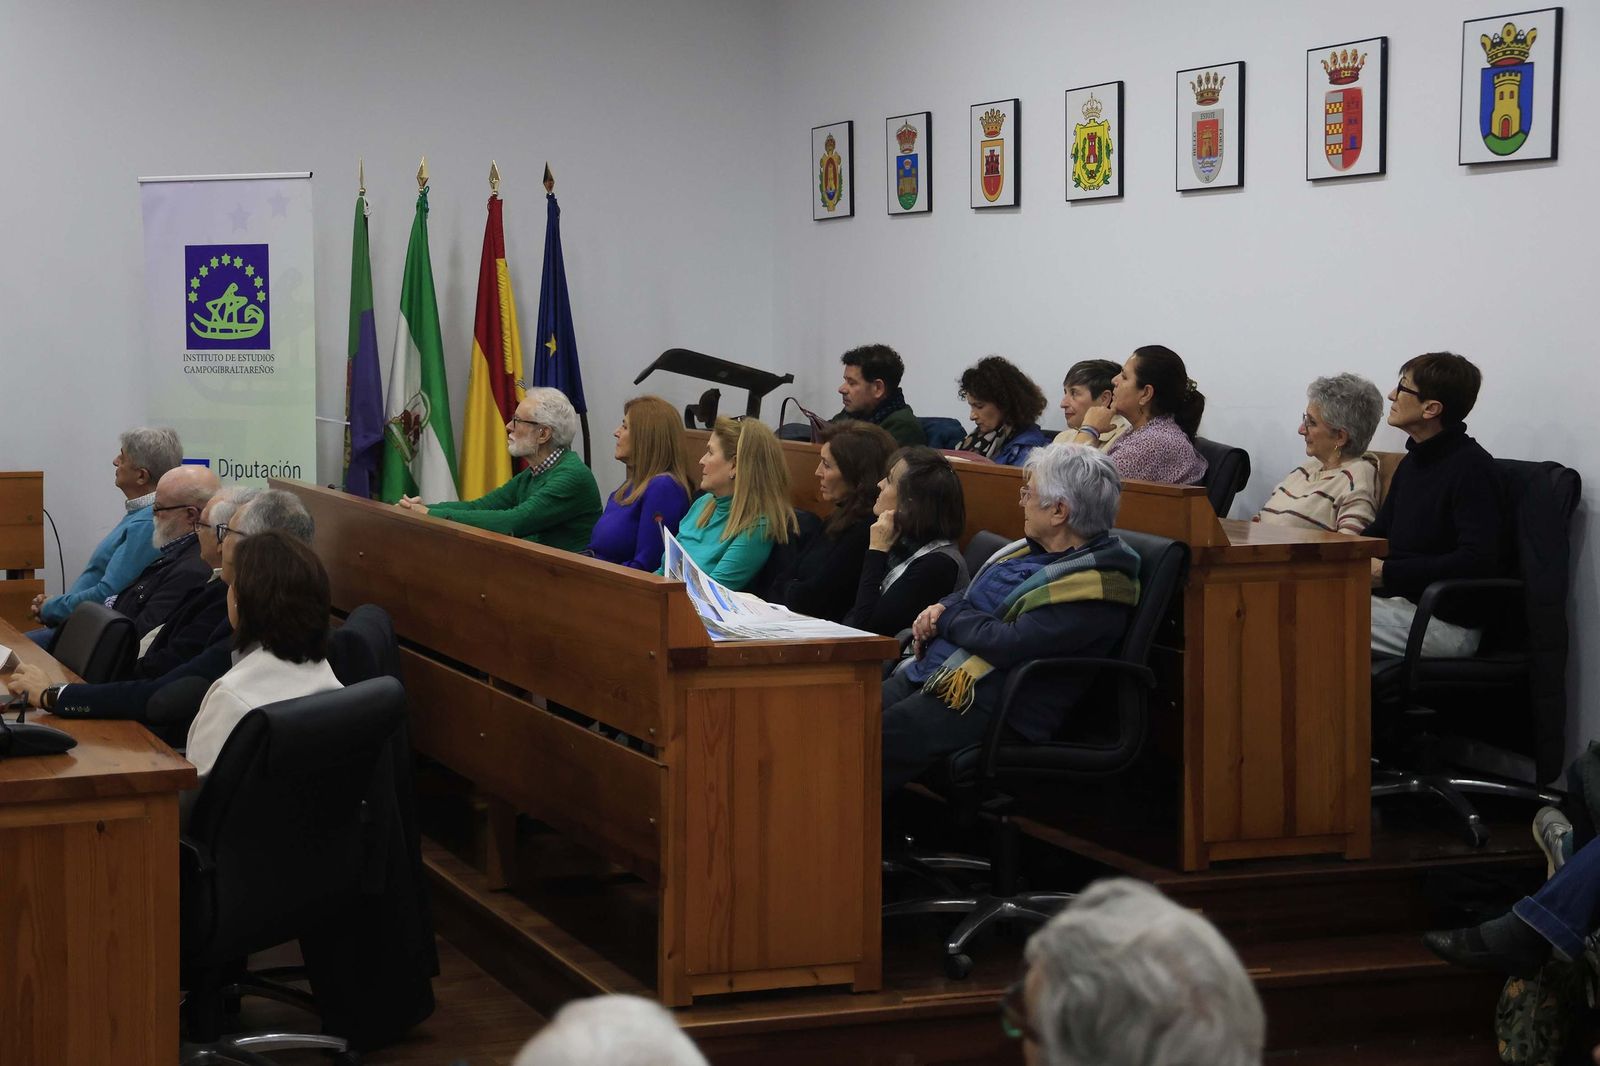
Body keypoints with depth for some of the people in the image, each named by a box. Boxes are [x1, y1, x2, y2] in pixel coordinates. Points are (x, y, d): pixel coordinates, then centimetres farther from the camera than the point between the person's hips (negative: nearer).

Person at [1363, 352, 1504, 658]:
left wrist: (1386, 573, -21)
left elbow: (1478, 561, -23)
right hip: (1402, 602, 9)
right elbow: (1381, 530, 25)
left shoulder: (1471, 466, -13)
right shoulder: (1414, 461, 17)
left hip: (1450, 624, -9)